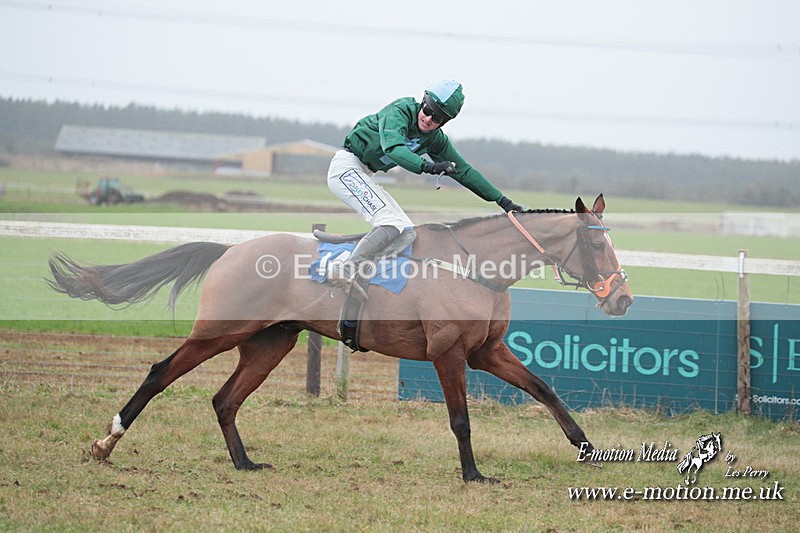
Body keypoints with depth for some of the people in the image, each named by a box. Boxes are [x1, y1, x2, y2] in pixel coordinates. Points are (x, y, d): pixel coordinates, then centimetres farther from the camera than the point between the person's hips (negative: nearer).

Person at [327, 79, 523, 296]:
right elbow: (393, 147, -36)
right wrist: (427, 167, -50)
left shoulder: (435, 140, 5)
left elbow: (463, 171, 13)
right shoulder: (400, 111, -18)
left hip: (365, 176, 9)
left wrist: (501, 200, 12)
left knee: (407, 233, -5)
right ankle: (346, 270, -35)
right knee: (392, 225, -26)